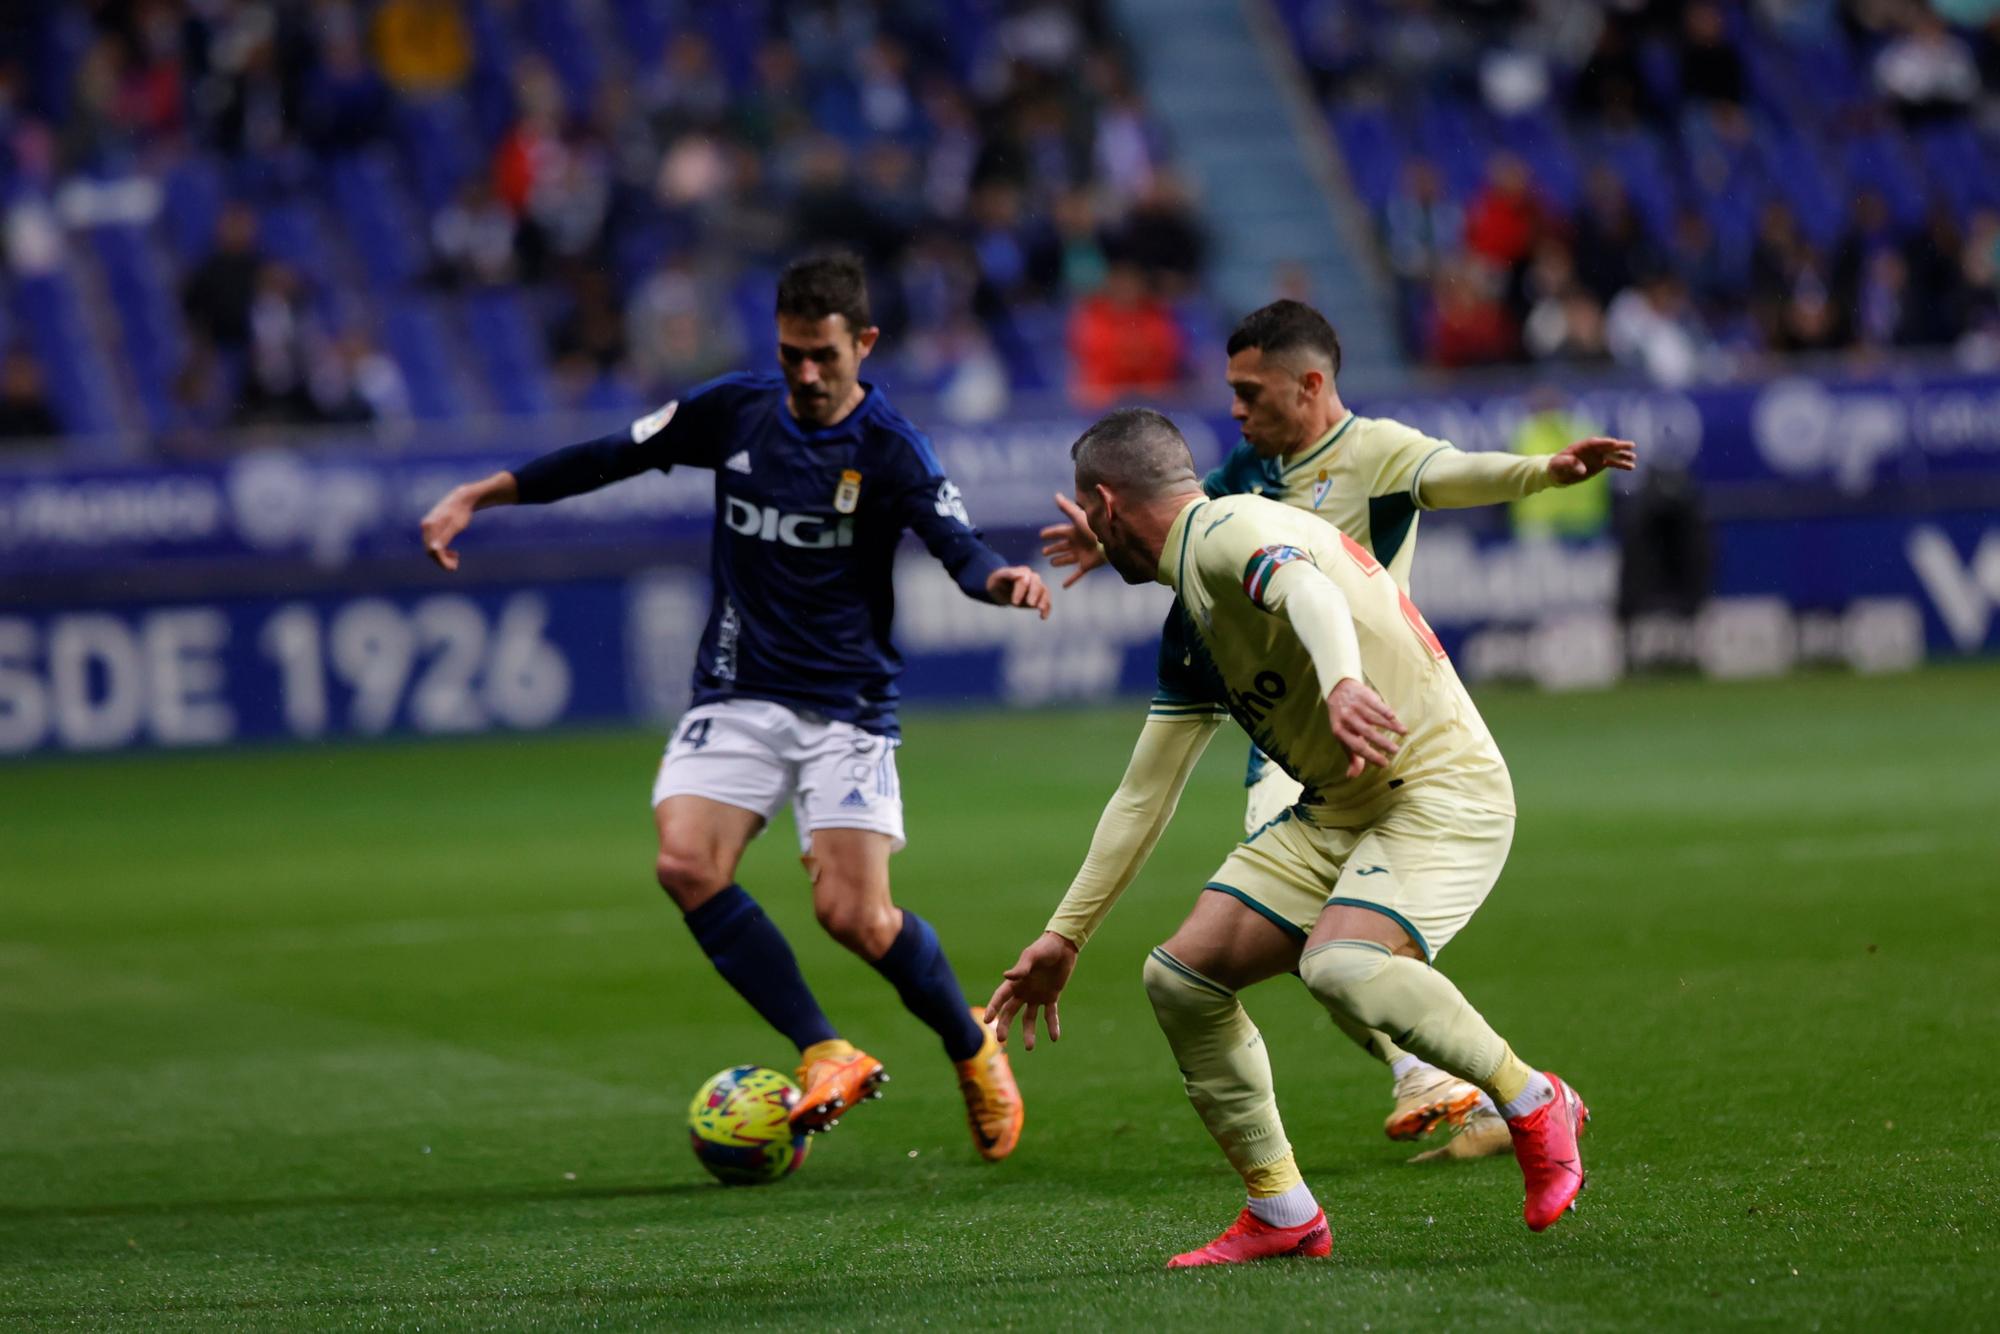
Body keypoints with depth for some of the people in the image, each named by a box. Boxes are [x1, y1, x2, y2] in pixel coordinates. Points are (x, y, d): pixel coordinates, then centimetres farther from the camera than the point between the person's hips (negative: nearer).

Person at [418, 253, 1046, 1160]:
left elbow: (956, 545, -22)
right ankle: (828, 1056, -10)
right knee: (687, 865, -20)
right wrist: (482, 493, 6)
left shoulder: (889, 448, -10)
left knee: (855, 917, -13)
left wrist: (1002, 579, -45)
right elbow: (614, 456, 11)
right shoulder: (734, 411, 1)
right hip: (738, 692, 4)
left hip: (846, 704, -4)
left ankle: (974, 1050, 17)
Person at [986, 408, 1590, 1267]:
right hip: (1339, 811, 9)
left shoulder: (1228, 530, -12)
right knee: (1181, 977, 0)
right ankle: (1282, 1215, 9)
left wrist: (1342, 682, -58)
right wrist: (1063, 936, 24)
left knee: (1340, 965, -34)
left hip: (1442, 787, -9)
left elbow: (1310, 592, -36)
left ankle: (1533, 1106, -12)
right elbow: (1143, 796, 23)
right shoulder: (1190, 629, 17)